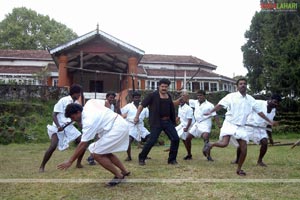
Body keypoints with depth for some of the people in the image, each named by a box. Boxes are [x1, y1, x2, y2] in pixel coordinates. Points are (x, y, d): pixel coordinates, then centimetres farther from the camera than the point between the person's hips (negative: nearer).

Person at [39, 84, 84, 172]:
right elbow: (54, 115, -15)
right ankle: (42, 166, -5)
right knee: (53, 146, -23)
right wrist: (58, 126, -30)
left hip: (69, 127, 7)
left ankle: (78, 163, 12)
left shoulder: (76, 103, 6)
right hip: (58, 127, -6)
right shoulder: (63, 101, -13)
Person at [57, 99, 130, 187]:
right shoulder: (89, 103, 1)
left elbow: (83, 145, -22)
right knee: (105, 152, 19)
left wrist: (70, 161, -18)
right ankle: (124, 171, 28)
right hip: (122, 124, 11)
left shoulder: (88, 121, -21)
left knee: (96, 154, -10)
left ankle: (119, 176, 0)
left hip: (116, 129, -11)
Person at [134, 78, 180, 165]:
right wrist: (137, 116, -11)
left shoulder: (169, 96, 13)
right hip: (156, 122, -6)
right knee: (152, 140, -10)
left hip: (168, 121, 6)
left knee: (175, 139, -2)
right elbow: (142, 105, -7)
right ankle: (141, 158, 10)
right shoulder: (152, 95, -6)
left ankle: (172, 159, 14)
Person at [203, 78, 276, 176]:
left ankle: (239, 169, 20)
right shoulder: (231, 96, -4)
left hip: (241, 127, 4)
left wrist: (269, 121, 16)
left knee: (244, 149, 0)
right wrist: (211, 111, -25)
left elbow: (259, 111, 15)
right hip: (229, 124, -4)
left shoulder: (250, 99, 8)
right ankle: (210, 145, 6)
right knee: (224, 143, -25)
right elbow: (221, 104, -11)